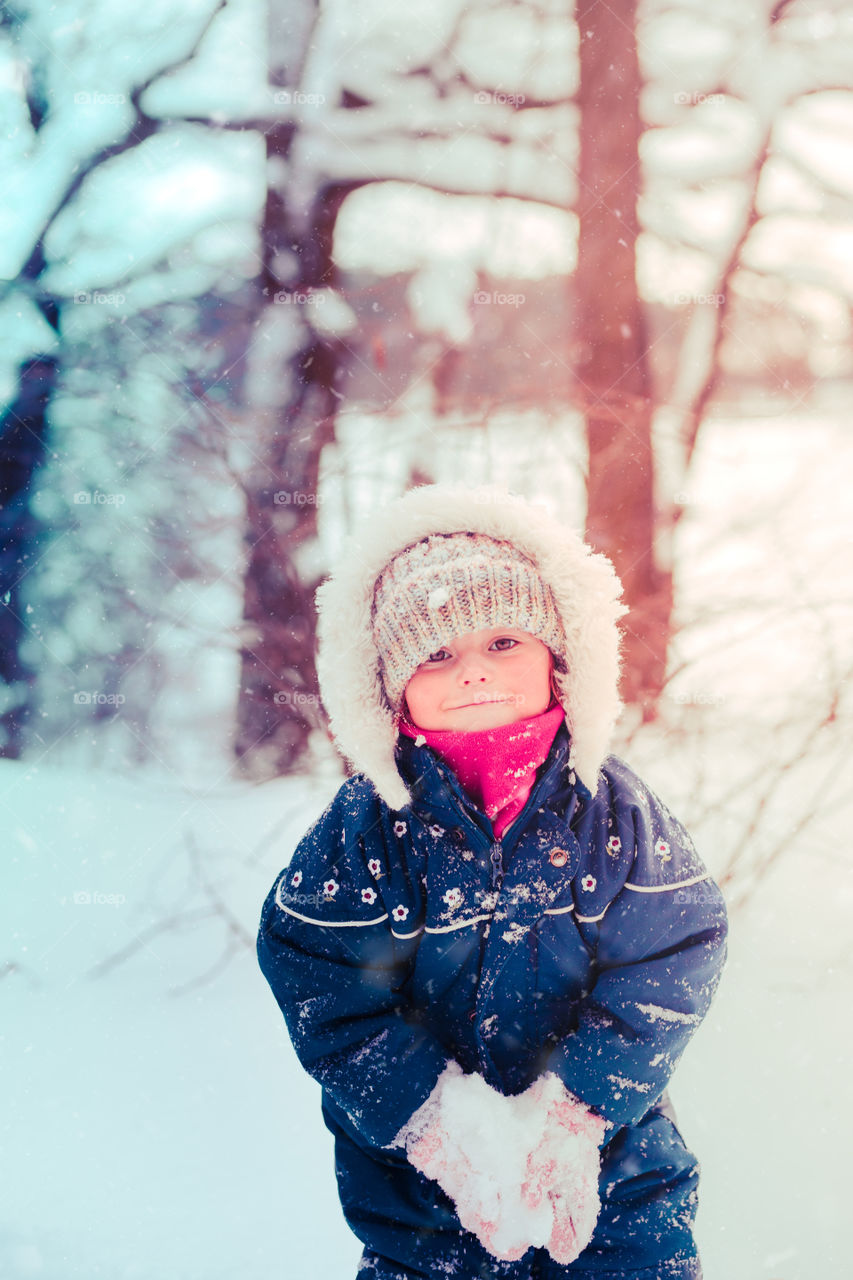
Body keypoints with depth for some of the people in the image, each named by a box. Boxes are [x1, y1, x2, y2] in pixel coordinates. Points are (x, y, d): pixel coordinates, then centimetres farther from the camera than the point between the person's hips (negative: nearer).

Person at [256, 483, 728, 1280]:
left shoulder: (610, 806, -7)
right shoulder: (364, 826, -10)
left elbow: (673, 961, -8)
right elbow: (324, 994, -12)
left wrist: (570, 1112, -16)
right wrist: (451, 1128, -19)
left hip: (611, 1156, 1)